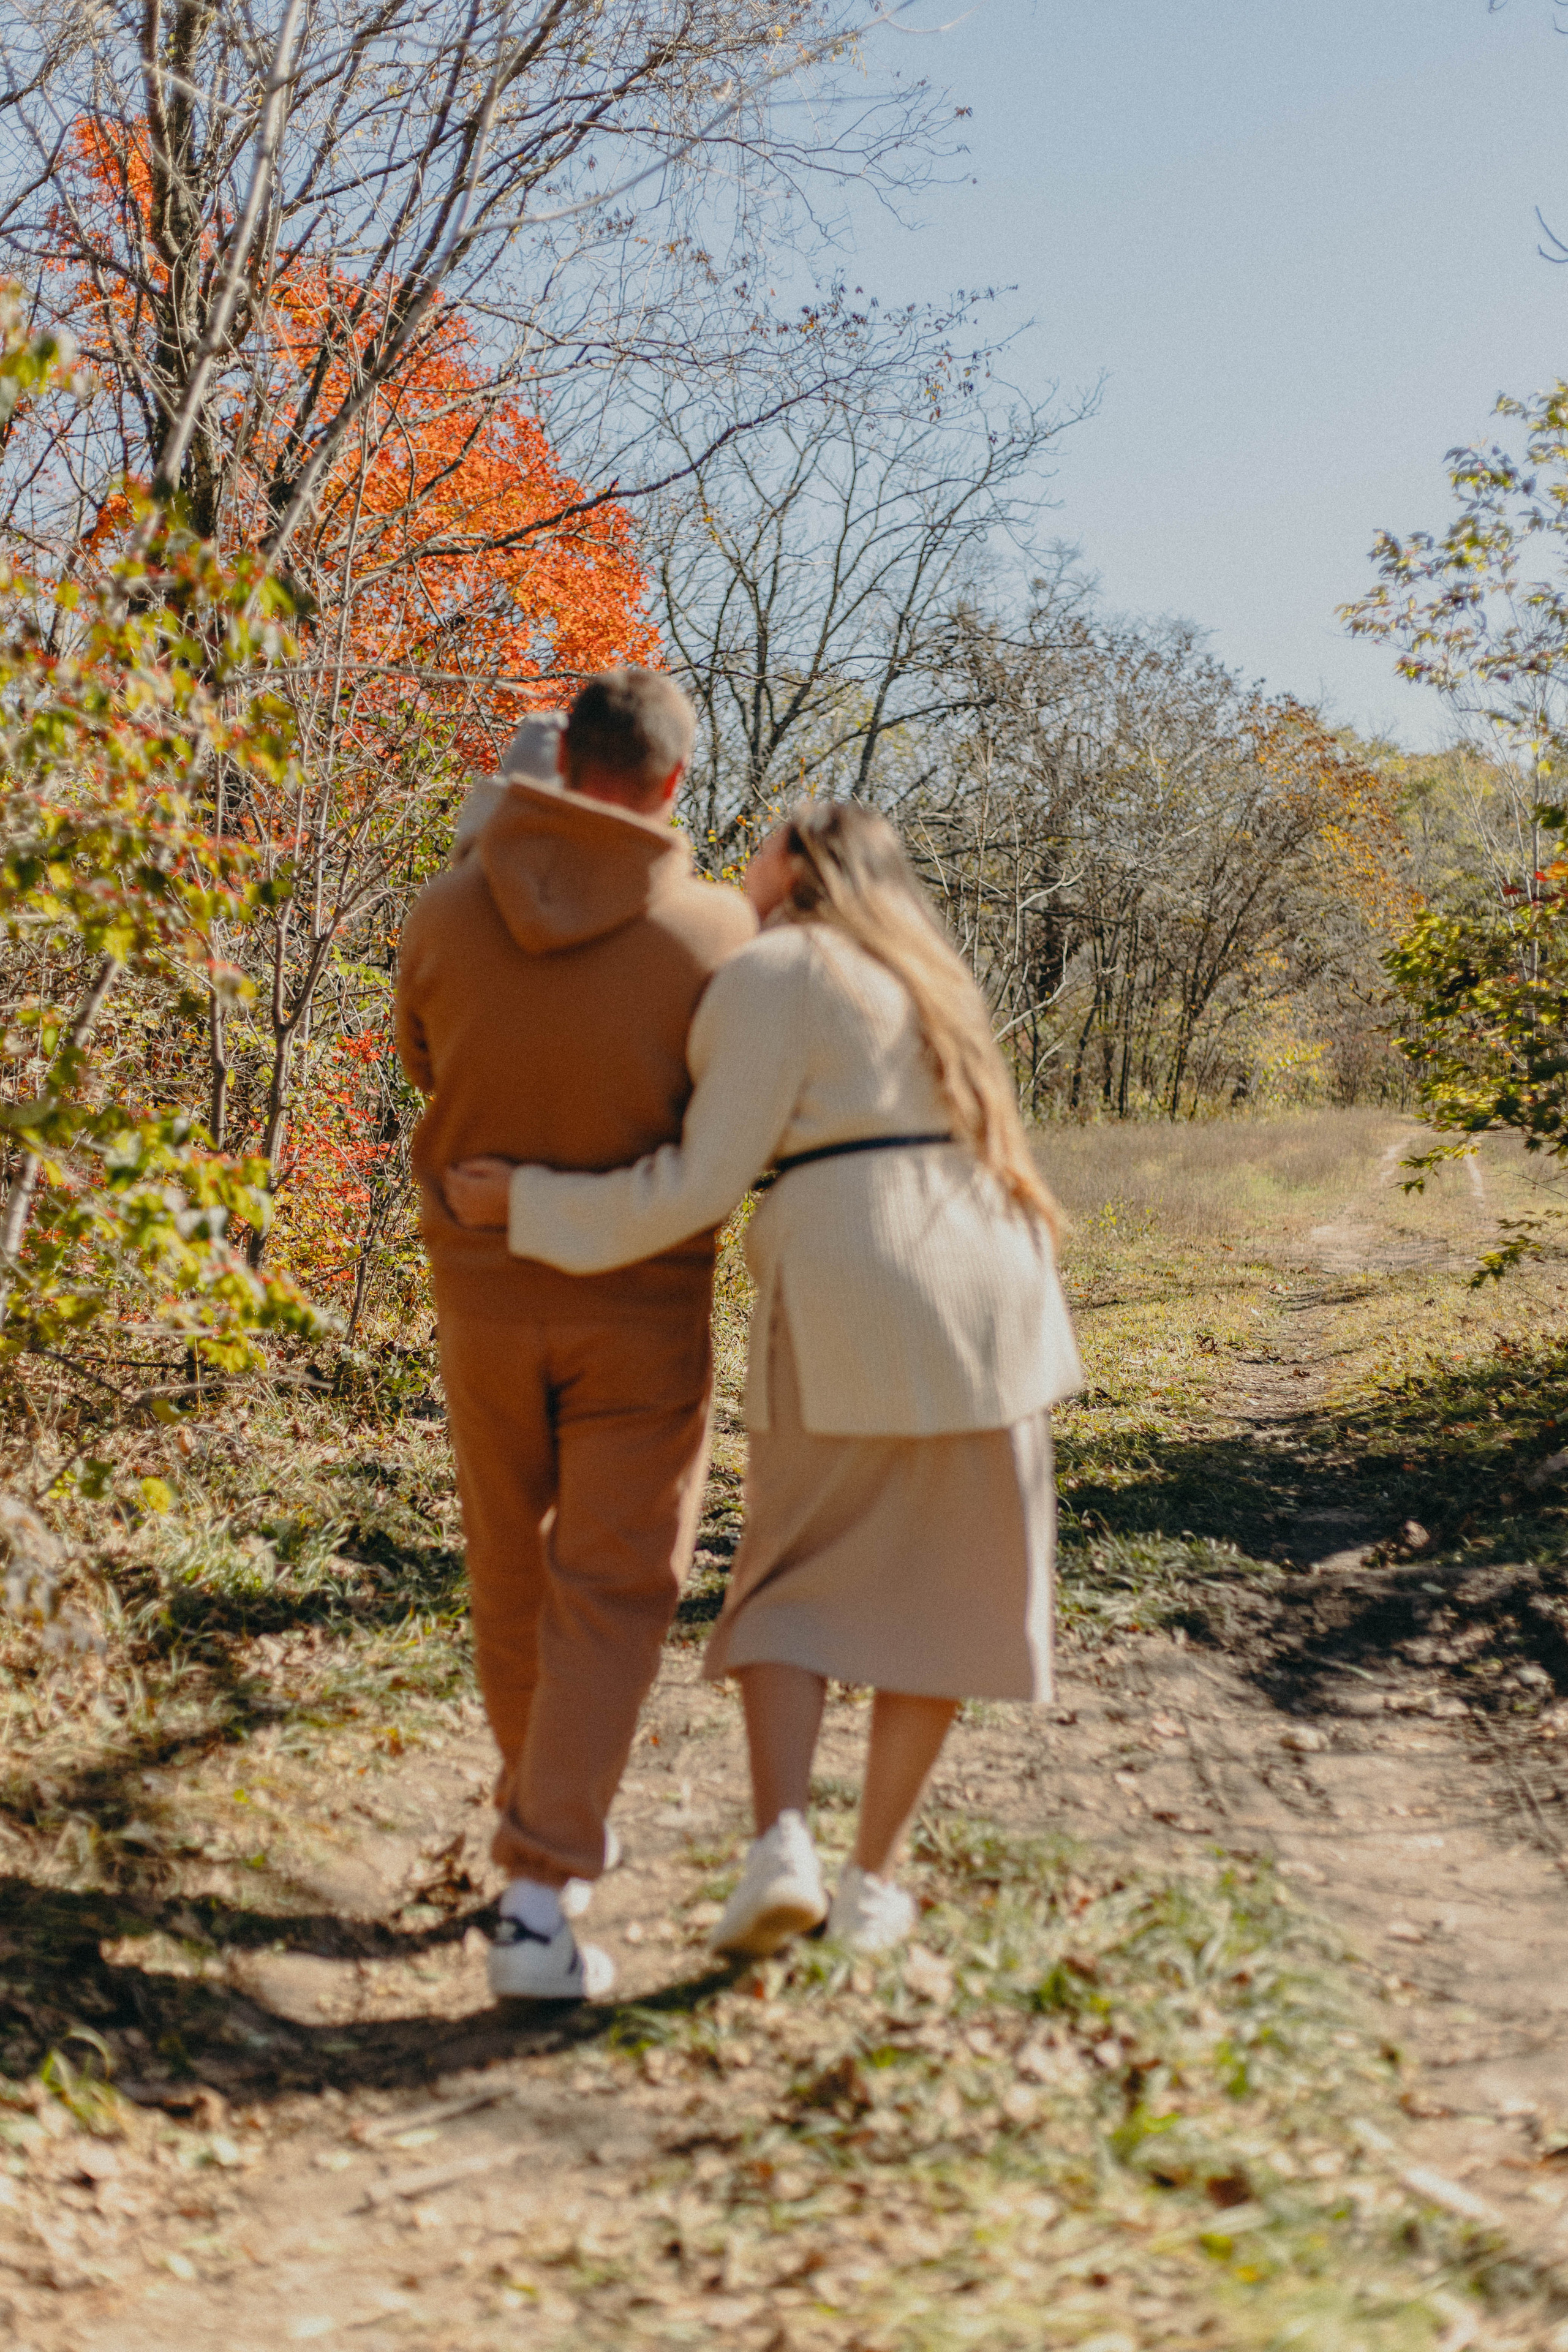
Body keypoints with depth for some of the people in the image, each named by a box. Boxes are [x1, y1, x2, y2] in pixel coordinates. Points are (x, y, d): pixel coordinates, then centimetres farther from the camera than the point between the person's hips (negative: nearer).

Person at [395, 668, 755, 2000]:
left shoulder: (448, 911, -8)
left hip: (486, 1295, 3)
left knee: (514, 1570, 20)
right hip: (644, 1304, -3)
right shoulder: (717, 934, -14)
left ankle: (556, 1820, 37)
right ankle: (538, 1893, -9)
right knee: (611, 1593, 1)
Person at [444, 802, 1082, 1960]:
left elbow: (704, 1182, -8)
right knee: (938, 1598, 14)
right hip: (980, 1296, 5)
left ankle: (783, 1844, -6)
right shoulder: (915, 975, 21)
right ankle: (873, 1880, 14)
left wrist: (529, 1204, -1)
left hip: (847, 1309, -5)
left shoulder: (775, 974, -3)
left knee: (794, 1589, 12)